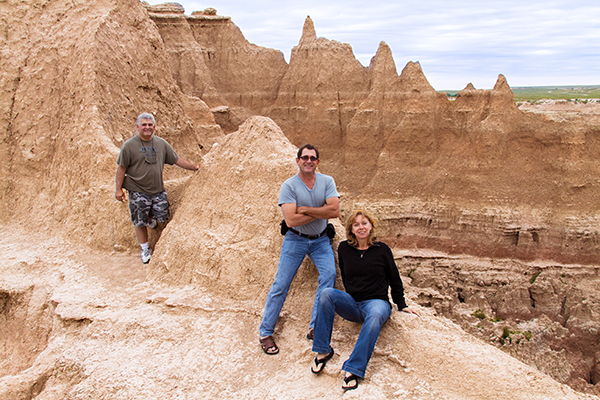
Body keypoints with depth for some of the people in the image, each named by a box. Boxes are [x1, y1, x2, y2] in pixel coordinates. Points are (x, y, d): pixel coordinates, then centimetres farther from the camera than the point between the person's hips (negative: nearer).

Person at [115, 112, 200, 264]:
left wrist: (193, 167, 16)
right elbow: (121, 168, -4)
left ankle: (151, 217, 38)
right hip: (138, 192, -3)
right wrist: (118, 189, -6)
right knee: (139, 222, 5)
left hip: (158, 190, 3)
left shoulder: (161, 144, 5)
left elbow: (176, 159, 15)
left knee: (163, 217, 2)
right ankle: (145, 249, 24)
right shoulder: (129, 146, -7)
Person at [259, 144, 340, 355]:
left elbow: (334, 211, -18)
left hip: (320, 239, 2)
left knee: (329, 274, -20)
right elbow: (291, 220, -22)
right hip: (295, 239, -2)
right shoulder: (288, 186, -12)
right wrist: (321, 211, -17)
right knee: (281, 284, -4)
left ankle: (315, 328, -11)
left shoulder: (327, 181, -5)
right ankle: (265, 332, 7)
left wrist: (305, 209, -21)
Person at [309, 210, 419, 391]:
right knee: (326, 293, -26)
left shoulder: (382, 249, 1)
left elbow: (394, 279, 9)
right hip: (352, 304, 3)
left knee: (375, 316, -38)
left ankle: (353, 370, -38)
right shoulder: (344, 248, 6)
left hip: (377, 301, -2)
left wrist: (402, 306, 9)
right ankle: (323, 350, -19)